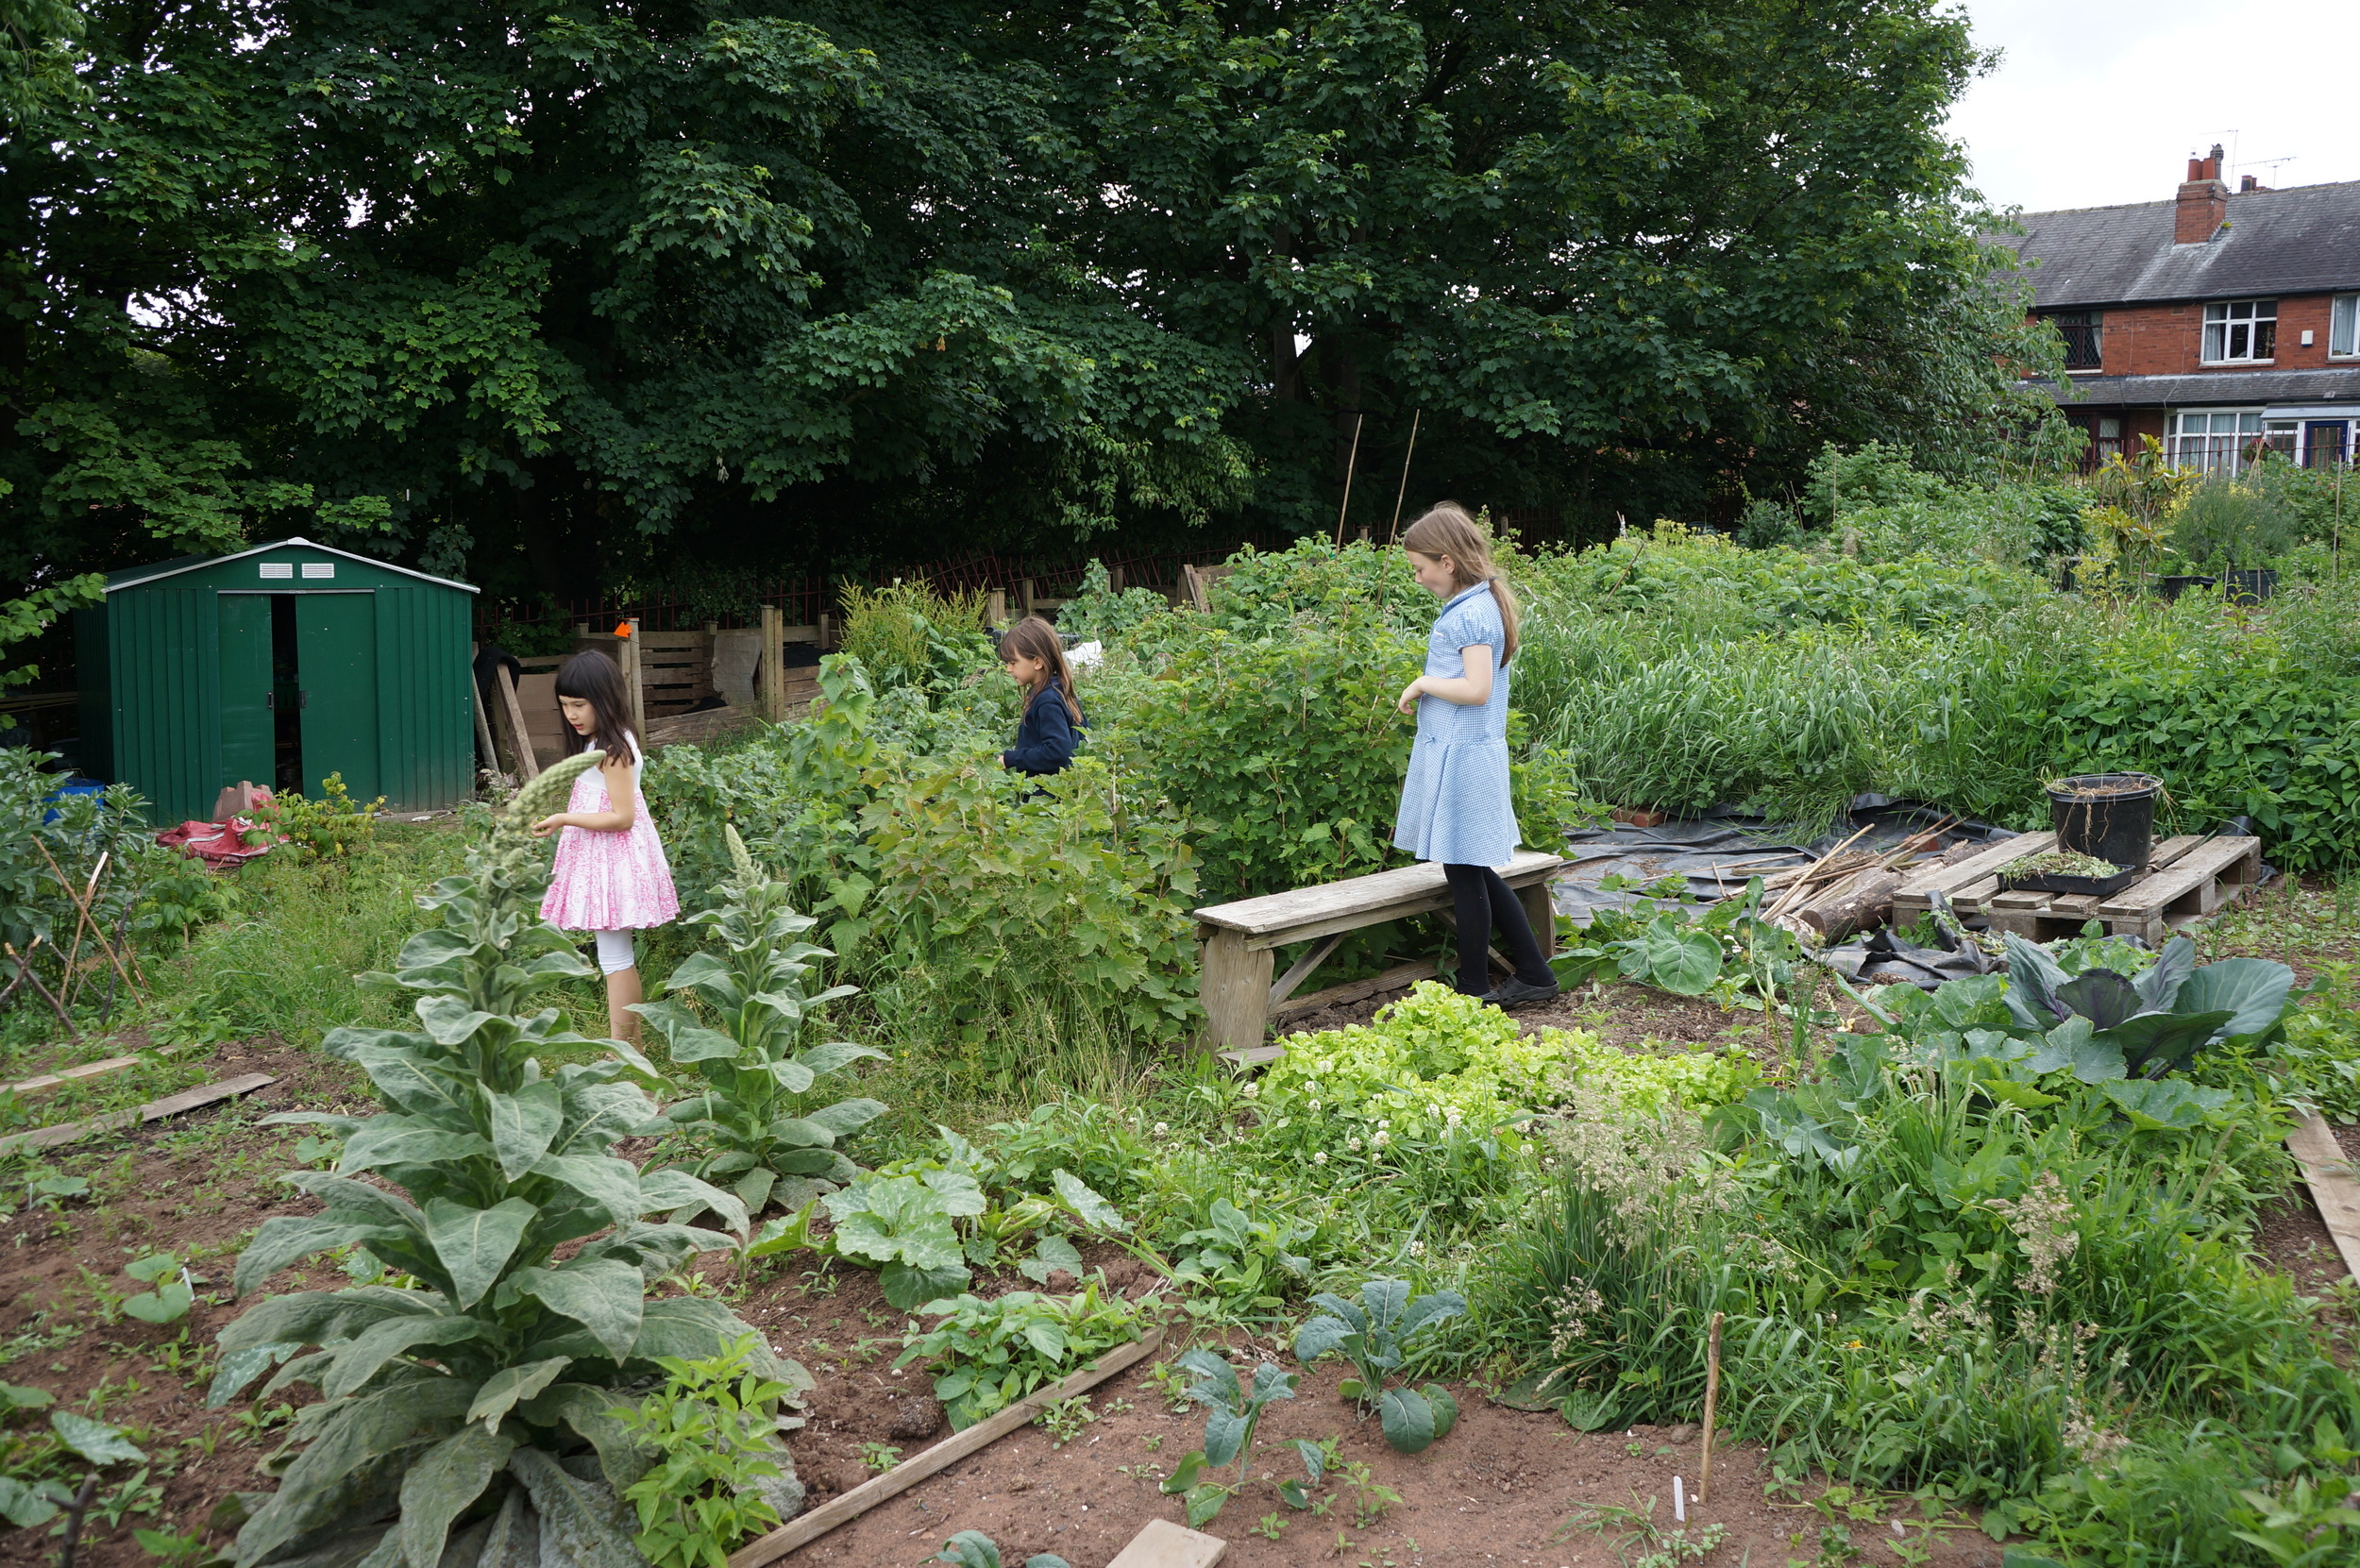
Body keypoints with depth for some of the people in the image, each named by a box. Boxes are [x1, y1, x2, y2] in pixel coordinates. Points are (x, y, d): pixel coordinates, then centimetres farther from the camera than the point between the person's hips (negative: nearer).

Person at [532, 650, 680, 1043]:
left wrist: (565, 820, -25)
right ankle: (632, 1043, 22)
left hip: (613, 858, -10)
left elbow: (622, 817, -22)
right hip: (599, 857, 10)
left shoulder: (614, 749, -18)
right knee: (619, 955, 14)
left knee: (614, 958, -5)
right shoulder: (597, 742, 13)